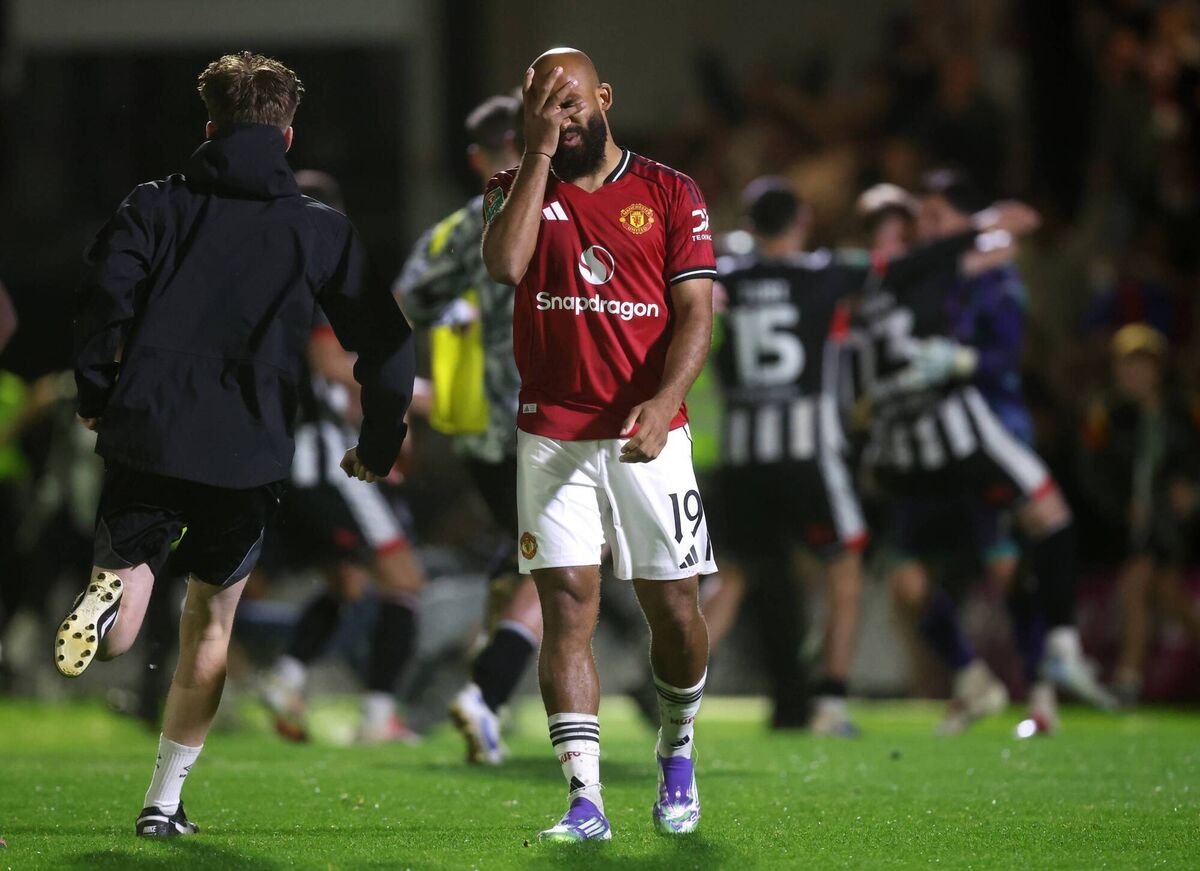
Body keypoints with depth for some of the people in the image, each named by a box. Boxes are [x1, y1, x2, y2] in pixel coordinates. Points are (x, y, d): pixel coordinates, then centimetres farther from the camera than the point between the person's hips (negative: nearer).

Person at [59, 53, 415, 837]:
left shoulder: (159, 205, 7)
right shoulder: (322, 231, 7)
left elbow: (106, 291, -9)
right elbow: (387, 345, 3)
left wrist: (95, 397, 4)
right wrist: (379, 447, 16)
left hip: (145, 439, 0)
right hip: (249, 454, 0)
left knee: (118, 636, 4)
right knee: (210, 624, 19)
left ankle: (111, 596, -33)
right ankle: (165, 802, 20)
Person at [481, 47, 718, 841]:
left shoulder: (670, 194, 4)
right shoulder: (521, 188, 8)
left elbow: (696, 313, -4)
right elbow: (505, 265, -14)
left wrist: (663, 400, -20)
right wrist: (538, 152, -11)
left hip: (648, 436, 0)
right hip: (554, 436, 0)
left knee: (673, 605, 2)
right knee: (567, 603, -7)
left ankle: (678, 748, 30)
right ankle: (586, 801, -8)